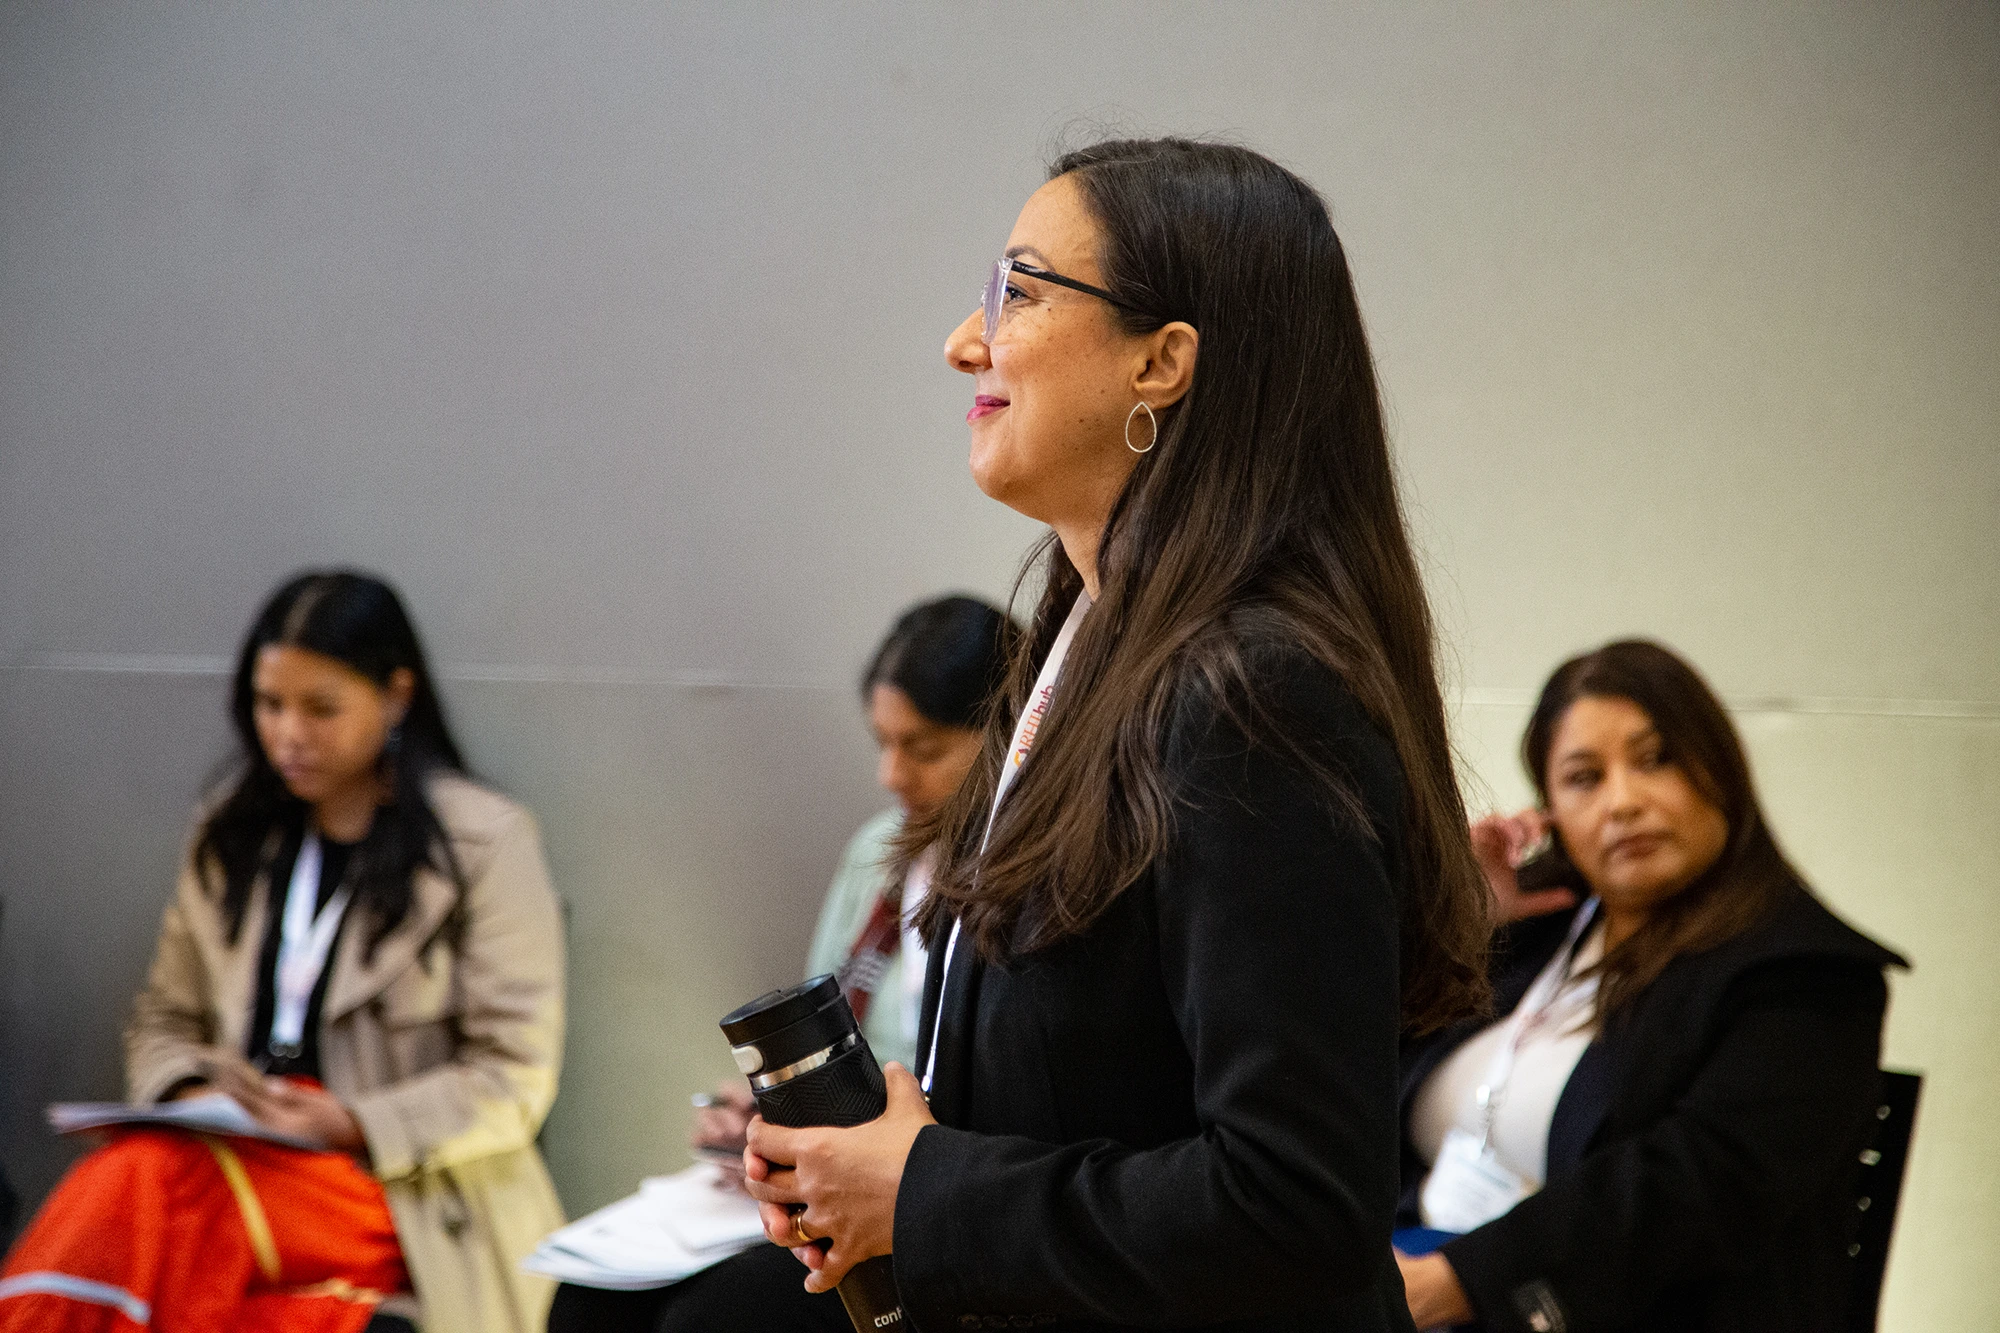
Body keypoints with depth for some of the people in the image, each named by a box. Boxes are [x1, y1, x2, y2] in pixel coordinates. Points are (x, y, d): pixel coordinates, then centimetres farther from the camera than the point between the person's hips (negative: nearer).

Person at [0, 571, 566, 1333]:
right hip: (243, 1154, 4)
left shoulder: (486, 841, 2)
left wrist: (350, 1125, -14)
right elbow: (165, 1020, 21)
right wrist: (189, 1092, -2)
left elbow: (512, 1080, -2)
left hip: (412, 1196, -4)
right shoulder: (232, 833, 19)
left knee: (146, 1181, -34)